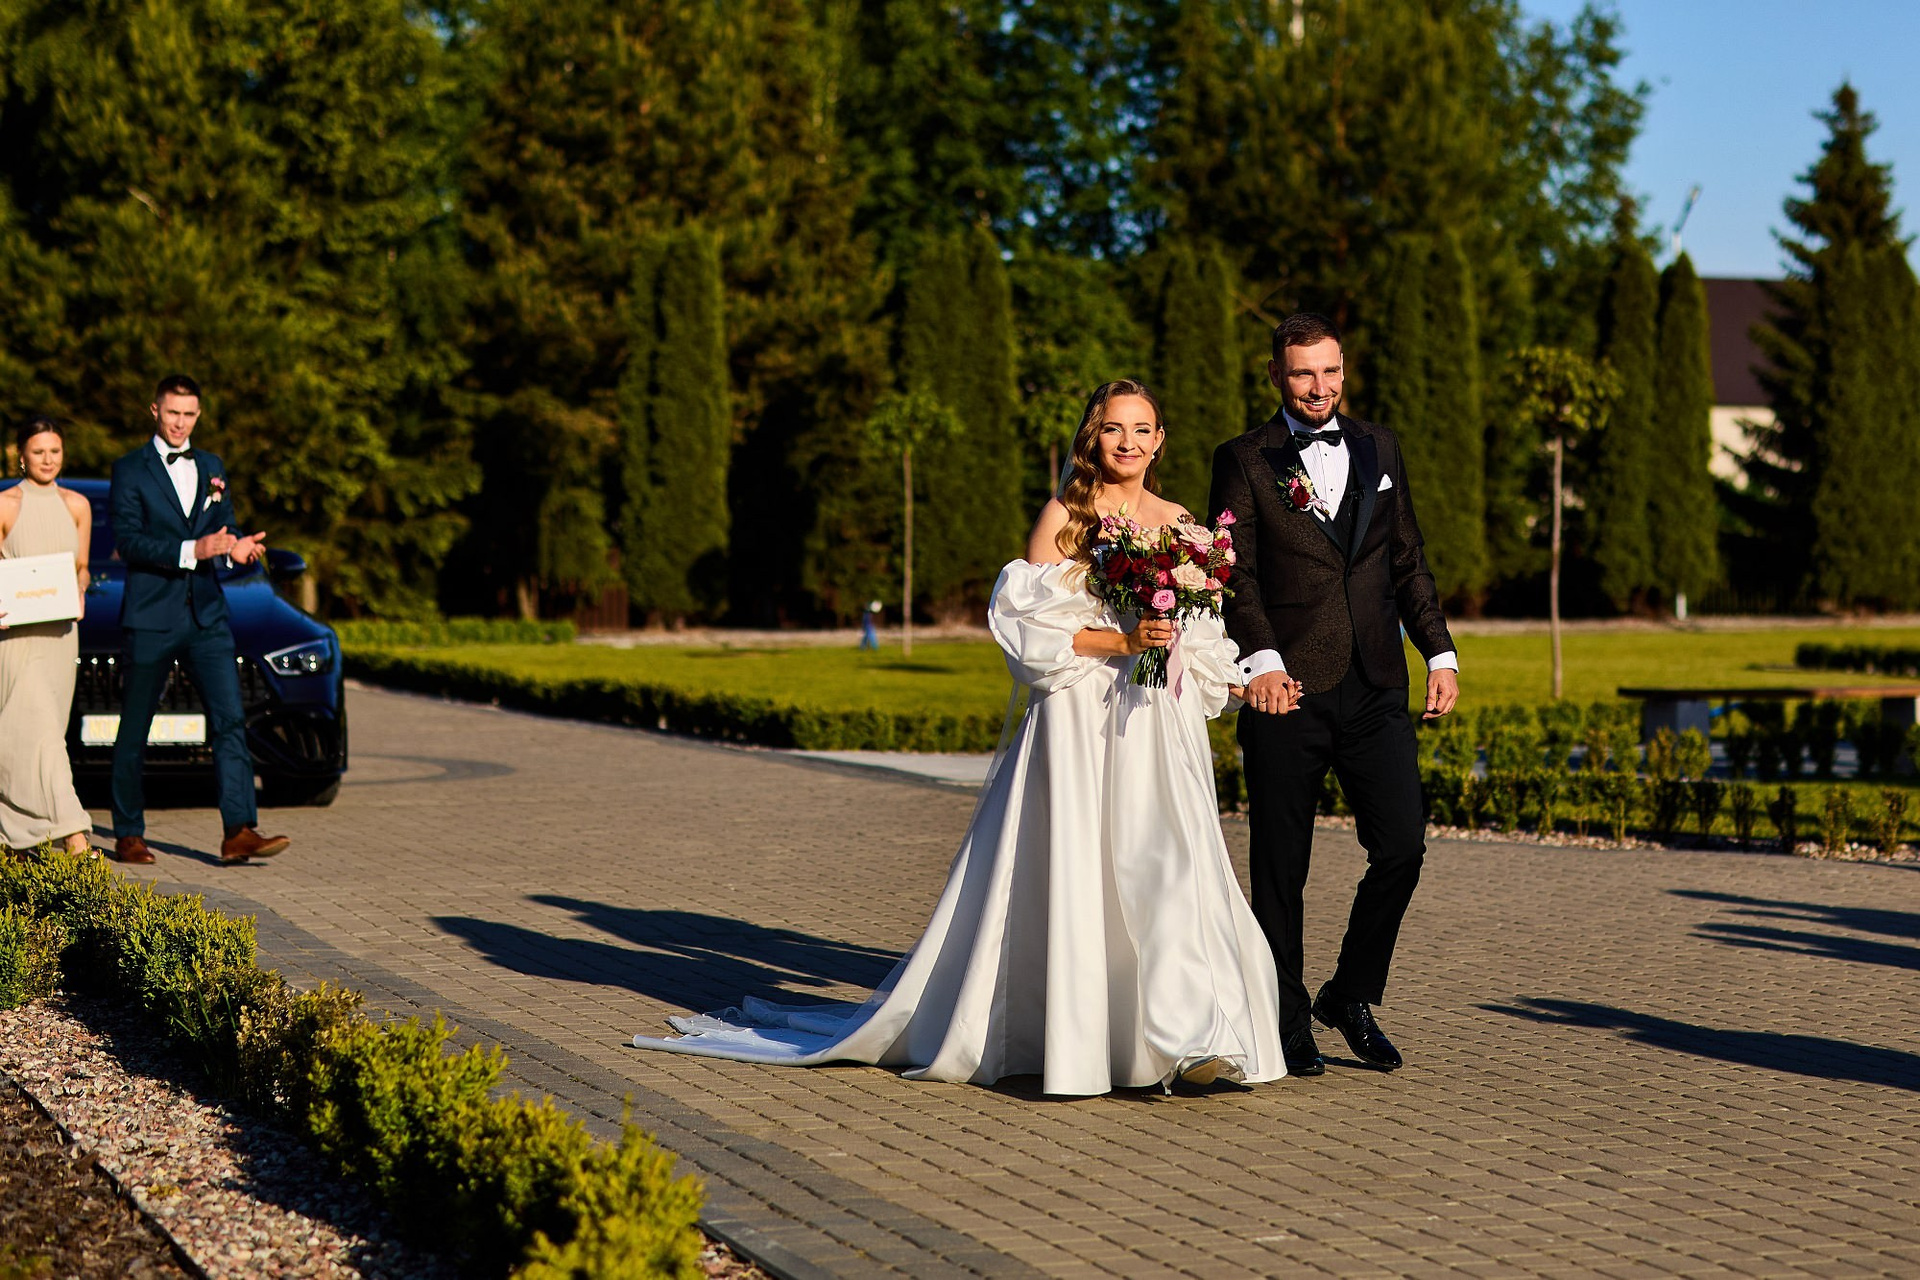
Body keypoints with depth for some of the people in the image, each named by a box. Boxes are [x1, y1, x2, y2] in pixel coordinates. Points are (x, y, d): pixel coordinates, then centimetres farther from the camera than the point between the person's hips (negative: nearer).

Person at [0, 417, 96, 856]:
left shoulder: (77, 506, 9)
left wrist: (79, 595, -7)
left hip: (60, 630, 5)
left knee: (41, 725, 10)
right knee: (38, 722, -14)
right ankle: (70, 828, -20)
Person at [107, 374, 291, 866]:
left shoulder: (211, 468, 15)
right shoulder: (130, 470, -1)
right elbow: (128, 541, -12)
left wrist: (237, 546, -8)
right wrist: (193, 551, -23)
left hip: (207, 615, 4)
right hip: (151, 618, -4)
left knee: (230, 721, -9)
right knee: (134, 731, 5)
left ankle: (239, 833, -14)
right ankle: (128, 835, 17)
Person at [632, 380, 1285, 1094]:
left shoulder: (1180, 523, 13)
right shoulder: (1064, 515, 1)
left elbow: (1205, 633, 19)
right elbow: (1032, 627, -7)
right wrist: (1124, 641, -16)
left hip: (1162, 733, 3)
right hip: (1079, 724, -3)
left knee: (1166, 869, -7)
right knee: (1073, 869, -5)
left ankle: (1183, 1037, -6)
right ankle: (1070, 1040, 5)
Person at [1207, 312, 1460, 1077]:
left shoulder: (1379, 449, 16)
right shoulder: (1245, 461, 2)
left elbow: (1408, 561, 19)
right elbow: (1237, 573, -8)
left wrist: (1440, 653, 10)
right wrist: (1259, 660, -23)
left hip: (1375, 690, 4)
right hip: (1287, 692, -3)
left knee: (1402, 847, -3)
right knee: (1280, 868, 3)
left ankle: (1352, 995, 18)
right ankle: (1287, 1023, 16)